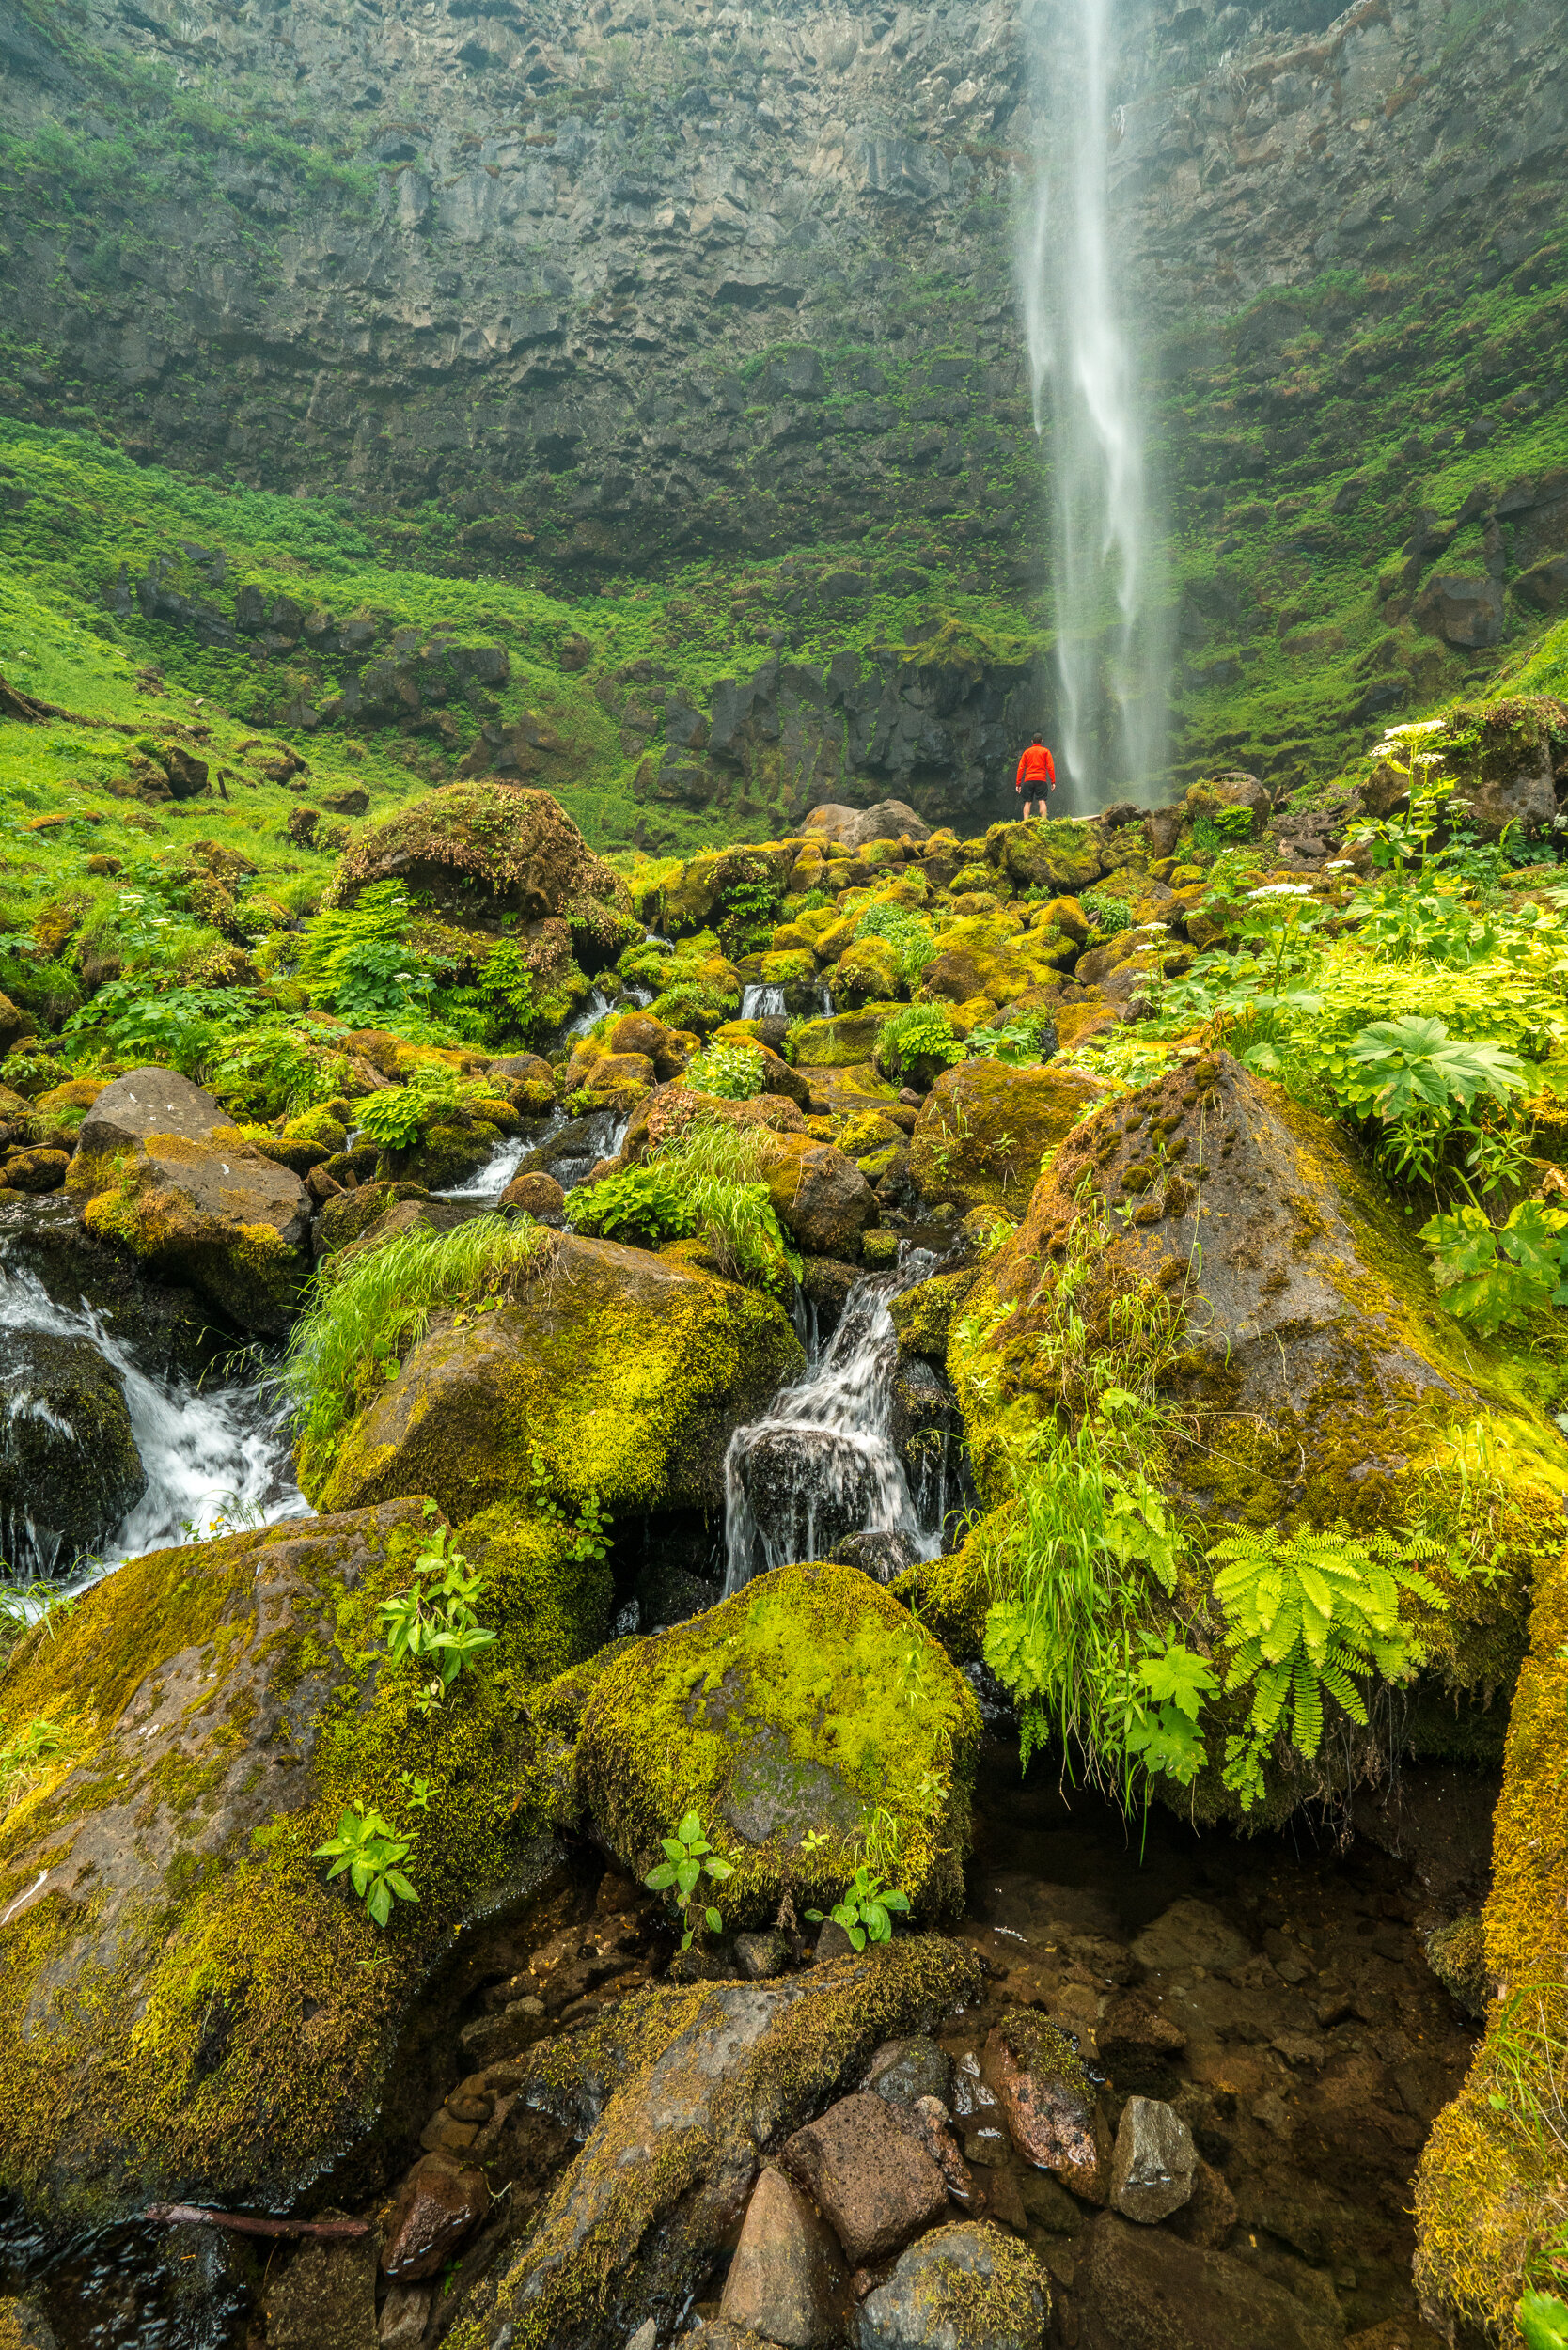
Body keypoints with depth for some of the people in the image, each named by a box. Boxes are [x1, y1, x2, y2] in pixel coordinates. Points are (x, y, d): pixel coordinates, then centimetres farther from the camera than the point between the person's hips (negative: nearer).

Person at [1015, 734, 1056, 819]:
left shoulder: (1026, 752, 15)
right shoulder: (1045, 751, 10)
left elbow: (1020, 768, 9)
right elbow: (1050, 767, 1)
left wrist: (1018, 784, 8)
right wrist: (1053, 782, -2)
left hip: (1028, 780, 1)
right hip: (1041, 780, -1)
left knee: (1027, 802, 0)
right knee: (1042, 801, -6)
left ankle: (1025, 822, -12)